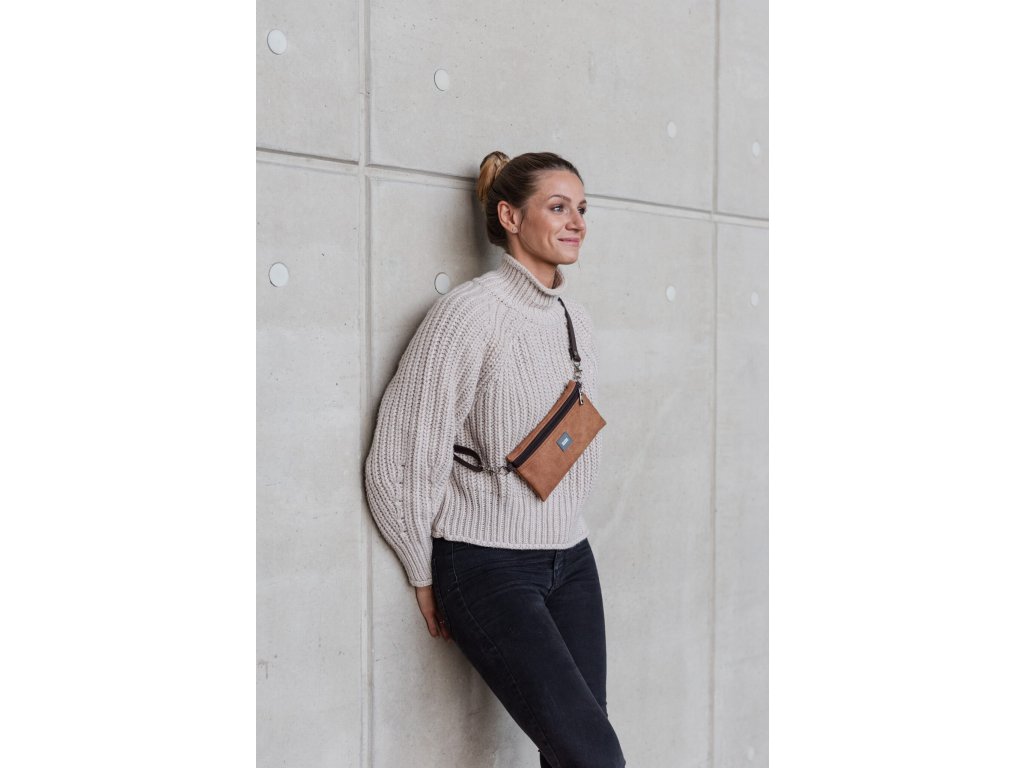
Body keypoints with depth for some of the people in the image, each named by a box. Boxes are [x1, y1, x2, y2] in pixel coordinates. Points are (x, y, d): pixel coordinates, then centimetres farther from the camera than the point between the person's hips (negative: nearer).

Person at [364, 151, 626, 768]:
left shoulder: (577, 321, 9)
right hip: (488, 570, -7)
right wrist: (427, 577, -5)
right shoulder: (471, 310, -13)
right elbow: (400, 456, -13)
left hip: (571, 560, 7)